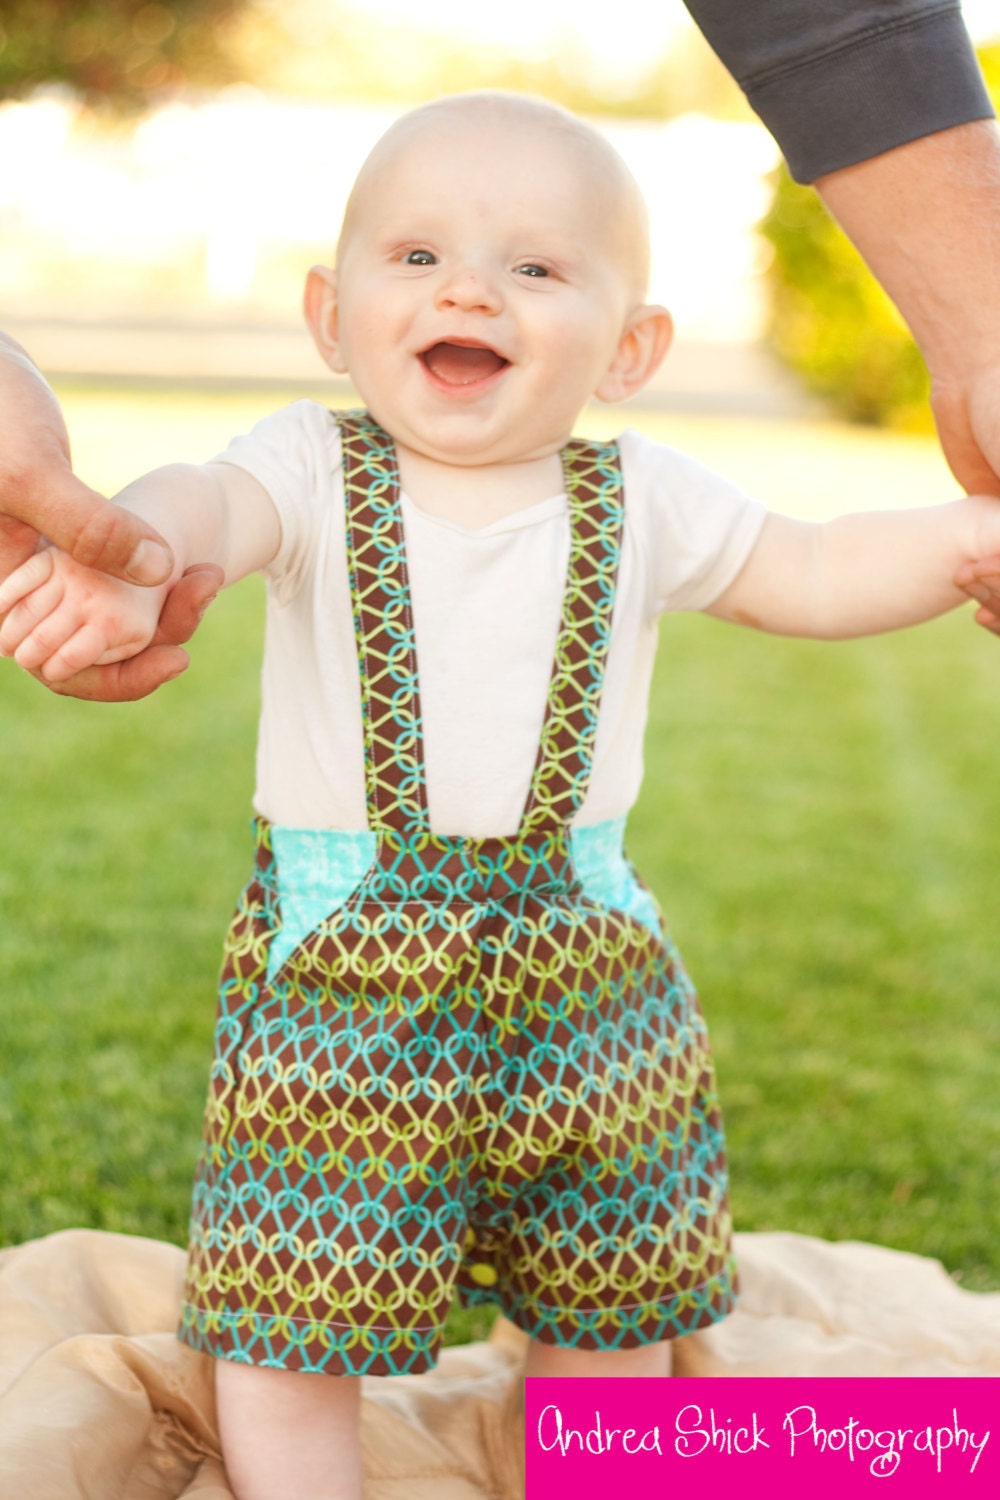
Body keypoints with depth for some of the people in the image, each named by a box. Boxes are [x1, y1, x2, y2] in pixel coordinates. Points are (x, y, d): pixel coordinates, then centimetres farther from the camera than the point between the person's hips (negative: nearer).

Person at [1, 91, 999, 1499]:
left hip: (583, 969, 3)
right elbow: (215, 498, -29)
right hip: (340, 960, -3)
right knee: (293, 1314, 1)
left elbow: (822, 575, 10)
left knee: (611, 1308, 17)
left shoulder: (640, 499, 1)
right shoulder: (318, 474, -7)